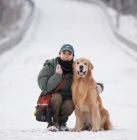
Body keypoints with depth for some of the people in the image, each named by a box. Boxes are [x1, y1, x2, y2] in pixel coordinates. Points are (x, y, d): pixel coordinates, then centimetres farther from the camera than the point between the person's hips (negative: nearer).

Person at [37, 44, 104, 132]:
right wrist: (57, 75, -23)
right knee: (57, 97, -34)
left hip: (67, 99, 2)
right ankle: (52, 123, -11)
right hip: (50, 99, -2)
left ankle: (61, 122, 1)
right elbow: (45, 88, -20)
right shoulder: (50, 67, -10)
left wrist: (98, 86, -11)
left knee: (69, 105, -32)